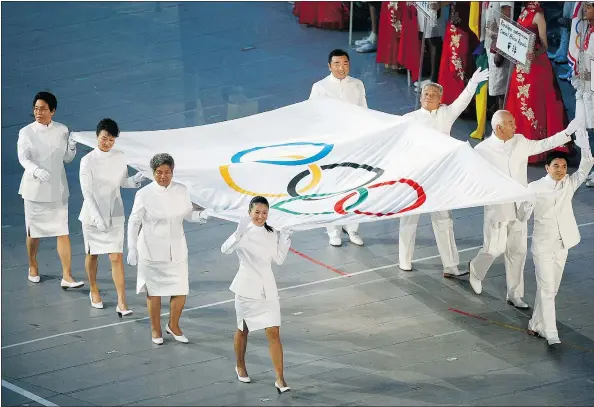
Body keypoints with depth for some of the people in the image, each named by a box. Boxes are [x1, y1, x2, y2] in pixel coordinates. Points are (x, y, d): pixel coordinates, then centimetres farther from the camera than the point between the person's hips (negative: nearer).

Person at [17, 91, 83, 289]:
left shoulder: (62, 130, 2)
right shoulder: (26, 132, -4)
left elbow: (67, 158, 10)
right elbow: (23, 158, -13)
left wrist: (72, 148, -12)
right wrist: (36, 171, -32)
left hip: (57, 188, 1)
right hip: (34, 188, -1)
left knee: (62, 231, -5)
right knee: (34, 231, 11)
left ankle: (67, 277, -7)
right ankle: (33, 267, 35)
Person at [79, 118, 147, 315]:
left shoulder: (120, 158, 0)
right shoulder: (88, 161, -12)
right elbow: (87, 192, -15)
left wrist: (135, 180, -9)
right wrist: (97, 217, -23)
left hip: (114, 214, 2)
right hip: (93, 213, -2)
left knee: (117, 257, -6)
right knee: (92, 254, 15)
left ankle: (122, 304, -9)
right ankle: (94, 291, 39)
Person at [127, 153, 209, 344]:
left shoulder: (181, 191, -2)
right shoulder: (144, 194, -11)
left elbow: (188, 213, 12)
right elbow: (134, 221, -4)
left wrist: (201, 215, -10)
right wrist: (131, 248, -5)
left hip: (176, 249, 3)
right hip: (152, 250, -3)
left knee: (181, 291, 4)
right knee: (154, 291, 8)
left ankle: (173, 325, 29)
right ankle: (156, 329, 28)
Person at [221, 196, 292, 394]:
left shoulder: (271, 234, 4)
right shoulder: (244, 234, -14)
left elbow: (279, 259, 14)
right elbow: (225, 249, -32)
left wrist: (285, 240, 1)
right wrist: (239, 234, -46)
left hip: (267, 289, 4)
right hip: (247, 287, -4)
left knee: (274, 333, -4)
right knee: (243, 329, 15)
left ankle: (280, 380, -4)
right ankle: (240, 367, 40)